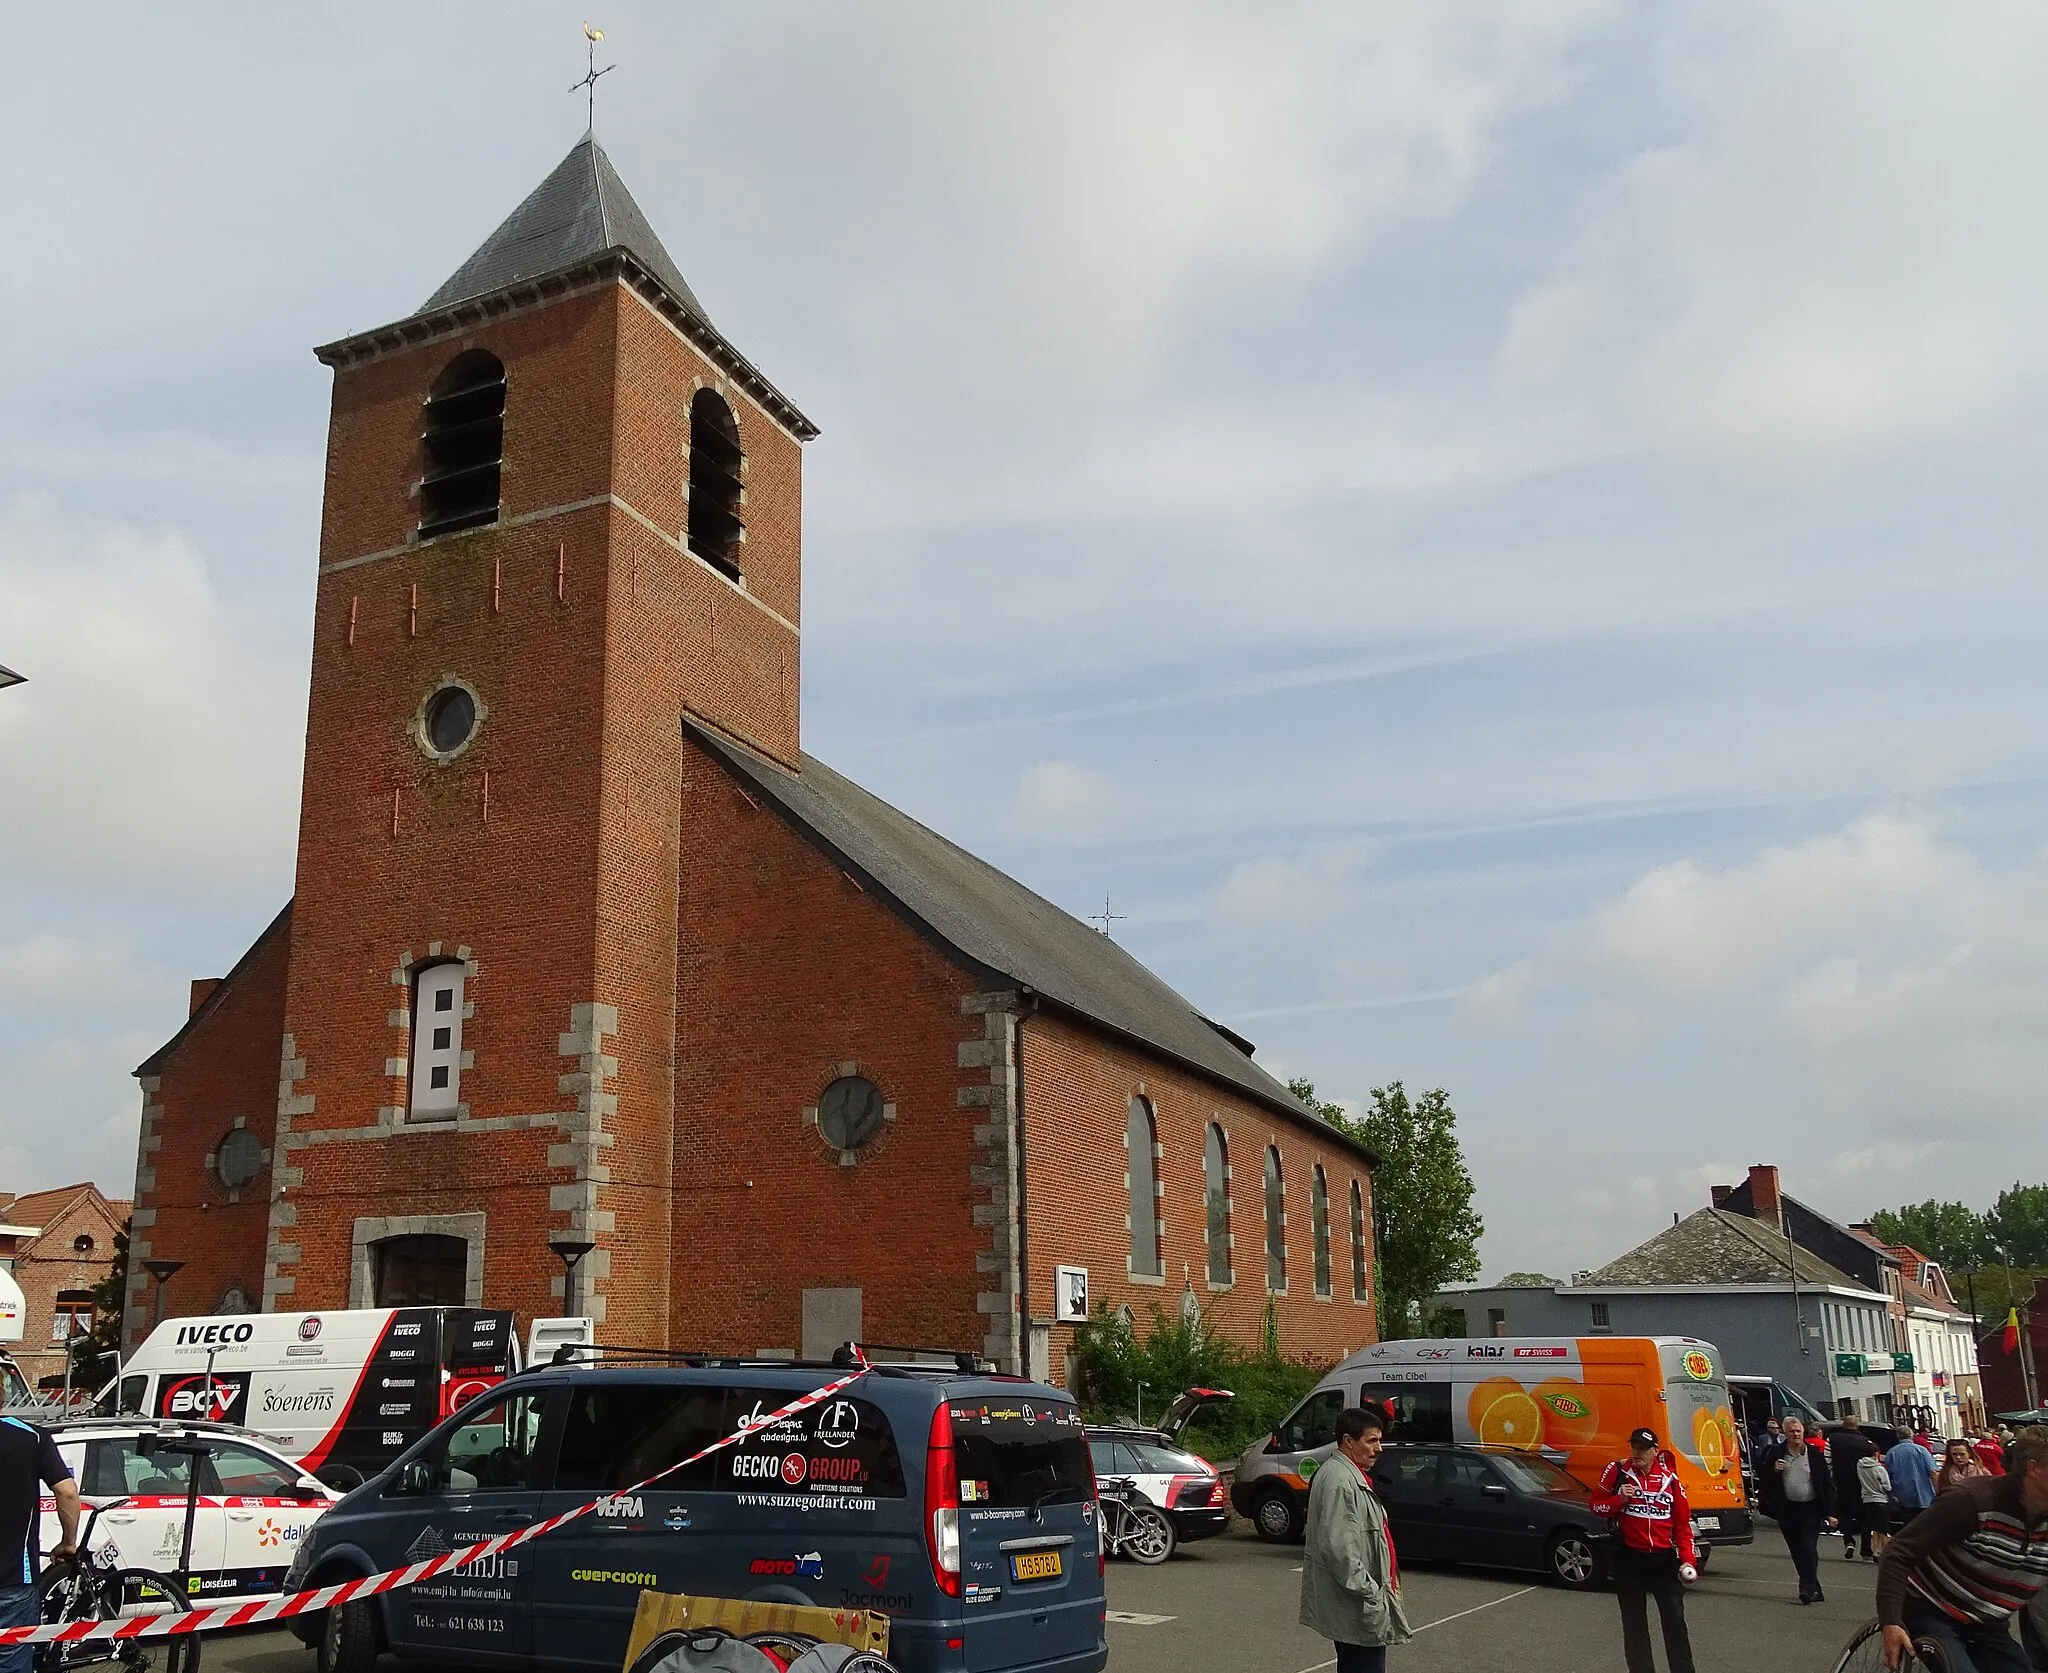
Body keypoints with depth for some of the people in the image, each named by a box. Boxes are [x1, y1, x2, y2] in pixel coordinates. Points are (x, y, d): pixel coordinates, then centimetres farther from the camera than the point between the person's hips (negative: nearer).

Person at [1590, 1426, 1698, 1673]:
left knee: (1675, 1620, 0)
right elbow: (1596, 1505, 1)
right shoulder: (1617, 1471, -3)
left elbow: (1683, 1524, 4)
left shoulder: (1670, 1479, 1)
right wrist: (1619, 1500, -17)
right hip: (1629, 1558, 0)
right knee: (1634, 1622, 7)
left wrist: (1688, 1560, -5)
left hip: (1664, 1558, 1)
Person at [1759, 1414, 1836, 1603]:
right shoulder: (1777, 1454, 3)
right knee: (1797, 1551, 7)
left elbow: (1827, 1484, 2)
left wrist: (1830, 1512, -3)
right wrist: (1774, 1470, -14)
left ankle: (1807, 1590, -8)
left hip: (1811, 1509, -2)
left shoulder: (1815, 1453, 0)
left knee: (1808, 1548, -12)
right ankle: (1813, 1590, 19)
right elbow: (1766, 1482, 7)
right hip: (1788, 1510, 3)